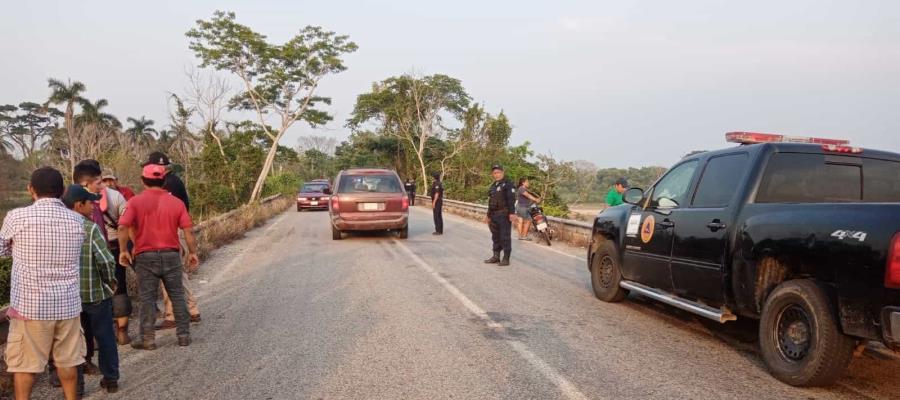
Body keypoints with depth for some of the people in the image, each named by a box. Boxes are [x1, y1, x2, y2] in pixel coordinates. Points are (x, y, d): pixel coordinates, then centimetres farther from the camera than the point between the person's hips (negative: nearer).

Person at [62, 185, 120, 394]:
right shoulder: (91, 228, -15)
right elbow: (106, 261, -22)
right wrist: (111, 282, -5)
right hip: (96, 293, -3)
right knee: (105, 337, 12)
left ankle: (76, 384, 19)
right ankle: (110, 379, 20)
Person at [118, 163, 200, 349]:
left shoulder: (135, 202, -3)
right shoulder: (176, 202, 1)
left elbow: (123, 227, -14)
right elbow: (188, 231, -3)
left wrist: (123, 250, -3)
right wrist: (193, 253, 6)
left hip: (145, 256, -1)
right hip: (171, 255, 1)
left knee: (147, 298, 7)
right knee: (177, 295, 11)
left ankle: (148, 339, 10)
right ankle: (184, 335, 15)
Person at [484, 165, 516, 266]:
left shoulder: (507, 184, -7)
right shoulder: (493, 186, 18)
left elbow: (511, 199, -15)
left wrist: (512, 213, -23)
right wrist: (488, 215, 24)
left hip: (504, 215, -8)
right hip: (494, 215, 8)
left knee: (505, 237, -5)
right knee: (495, 237, 12)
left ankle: (506, 259, -2)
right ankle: (496, 257, 20)